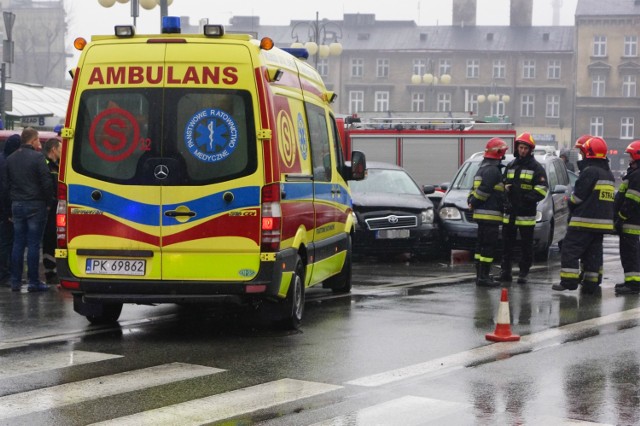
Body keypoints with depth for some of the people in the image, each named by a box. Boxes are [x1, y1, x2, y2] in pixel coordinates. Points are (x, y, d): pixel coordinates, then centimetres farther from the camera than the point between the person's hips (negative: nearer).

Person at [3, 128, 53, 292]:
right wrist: (48, 199, 1)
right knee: (33, 244, -3)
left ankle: (15, 281, 10)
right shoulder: (37, 157, -12)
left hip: (17, 205, 6)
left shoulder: (10, 159, 9)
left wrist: (13, 200, 17)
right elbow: (46, 182, -14)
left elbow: (7, 182, 12)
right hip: (35, 205, -6)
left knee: (18, 243, 9)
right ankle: (33, 282, -1)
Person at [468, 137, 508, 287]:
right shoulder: (493, 170, -15)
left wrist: (471, 202, 9)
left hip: (480, 214, 11)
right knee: (488, 246, -9)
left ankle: (480, 275, 19)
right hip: (490, 214, -11)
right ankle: (483, 277, -10)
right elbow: (483, 190, -21)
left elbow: (476, 189, 20)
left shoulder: (483, 168, 19)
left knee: (481, 245, 14)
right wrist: (473, 203, -10)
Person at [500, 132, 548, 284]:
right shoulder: (511, 166, 15)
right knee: (507, 244, 6)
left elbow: (542, 189, -8)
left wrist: (528, 198, -20)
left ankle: (523, 273, 10)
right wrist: (506, 188, 3)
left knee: (526, 245, 3)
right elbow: (504, 183, 27)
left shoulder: (536, 167, -2)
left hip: (526, 214, -5)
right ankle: (505, 271, 12)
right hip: (510, 212, 5)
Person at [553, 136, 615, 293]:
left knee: (570, 250, -3)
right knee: (593, 252, 11)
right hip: (603, 221, 8)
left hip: (585, 221, -8)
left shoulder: (590, 171, -14)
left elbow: (578, 195, -14)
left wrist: (571, 204, 6)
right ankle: (591, 284, 11)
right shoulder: (608, 174, 16)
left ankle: (568, 281, -7)